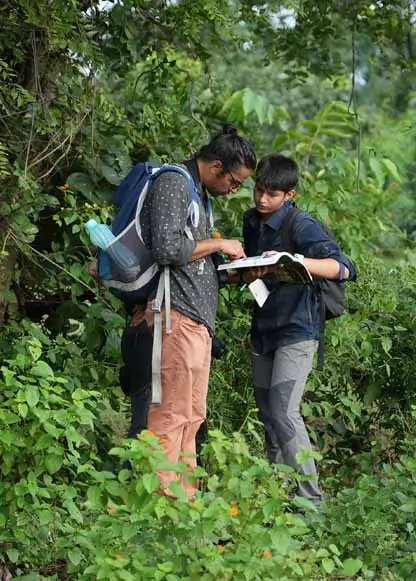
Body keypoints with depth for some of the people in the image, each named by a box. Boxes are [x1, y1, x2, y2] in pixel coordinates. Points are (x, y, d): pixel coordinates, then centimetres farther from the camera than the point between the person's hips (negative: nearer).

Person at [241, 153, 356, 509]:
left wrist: (296, 261, -38)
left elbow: (344, 269, -25)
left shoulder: (301, 226, -15)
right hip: (264, 329, 8)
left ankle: (310, 499, -11)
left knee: (283, 412, -16)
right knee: (267, 413, 9)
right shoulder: (252, 222, 9)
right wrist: (245, 274, 4)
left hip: (297, 329, -8)